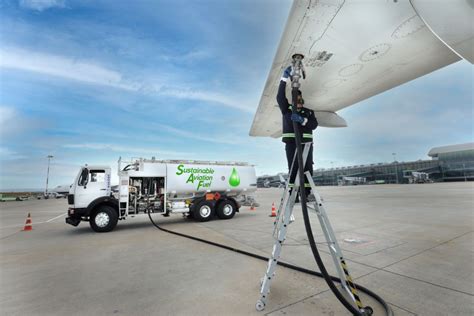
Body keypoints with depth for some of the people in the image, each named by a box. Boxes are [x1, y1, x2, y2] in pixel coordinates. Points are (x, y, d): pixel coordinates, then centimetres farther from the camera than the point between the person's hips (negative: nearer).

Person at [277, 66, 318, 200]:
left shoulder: (308, 112, 15)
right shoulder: (287, 109, 10)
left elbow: (314, 124, 0)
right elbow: (280, 96, -5)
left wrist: (302, 120, -19)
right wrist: (285, 78, -13)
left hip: (306, 144, 3)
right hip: (291, 144, -2)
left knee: (308, 169, -1)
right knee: (293, 169, -8)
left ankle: (307, 193, 5)